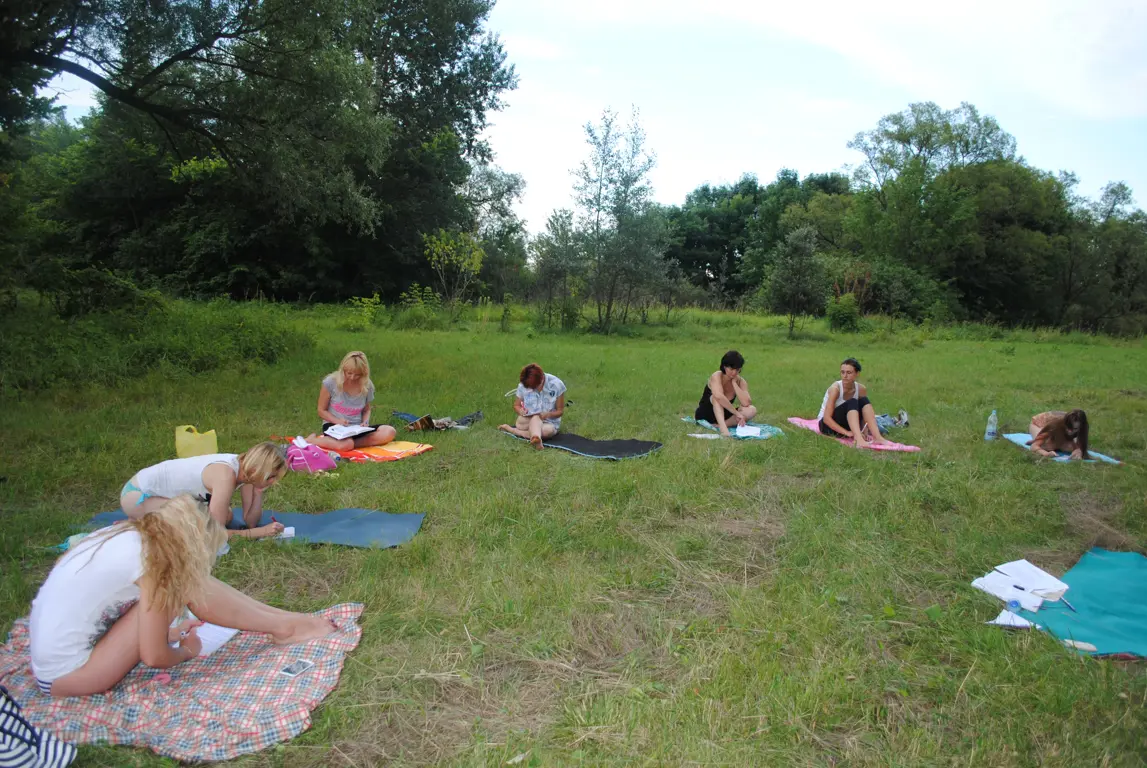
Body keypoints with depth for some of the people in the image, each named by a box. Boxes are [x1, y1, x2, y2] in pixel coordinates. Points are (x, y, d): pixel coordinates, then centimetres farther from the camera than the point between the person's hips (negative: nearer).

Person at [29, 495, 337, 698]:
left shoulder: (128, 534, 3)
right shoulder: (155, 559, -21)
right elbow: (154, 657, -14)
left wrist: (164, 632, 24)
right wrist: (187, 651, 4)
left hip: (50, 658, 8)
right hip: (67, 675, -8)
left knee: (190, 584, 1)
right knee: (188, 586, -12)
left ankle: (280, 620, 8)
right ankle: (283, 627, 0)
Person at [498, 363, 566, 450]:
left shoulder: (557, 385, -14)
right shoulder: (523, 385, -10)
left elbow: (560, 411, -7)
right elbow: (516, 406, 3)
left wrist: (548, 414, -28)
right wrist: (520, 411, -22)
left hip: (549, 422, 0)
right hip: (527, 421, 0)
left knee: (548, 430, -36)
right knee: (535, 418, -37)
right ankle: (536, 440, -58)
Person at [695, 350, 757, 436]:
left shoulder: (741, 382, -8)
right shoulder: (717, 376, -21)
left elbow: (746, 403, -25)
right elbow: (719, 397, -41)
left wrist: (734, 383, -22)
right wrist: (737, 413, -39)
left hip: (724, 416, 4)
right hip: (704, 414, -4)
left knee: (752, 410, -20)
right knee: (717, 397, -34)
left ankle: (718, 425, -31)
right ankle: (722, 427, -50)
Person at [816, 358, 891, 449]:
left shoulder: (861, 389, -7)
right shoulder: (836, 388, -22)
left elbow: (864, 415, -2)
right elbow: (826, 418, -26)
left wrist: (864, 431, -22)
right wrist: (847, 433, -33)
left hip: (846, 424, 5)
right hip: (828, 425, -5)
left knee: (864, 401, -18)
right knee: (852, 403, -29)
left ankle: (877, 437, -31)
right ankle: (858, 439, -49)